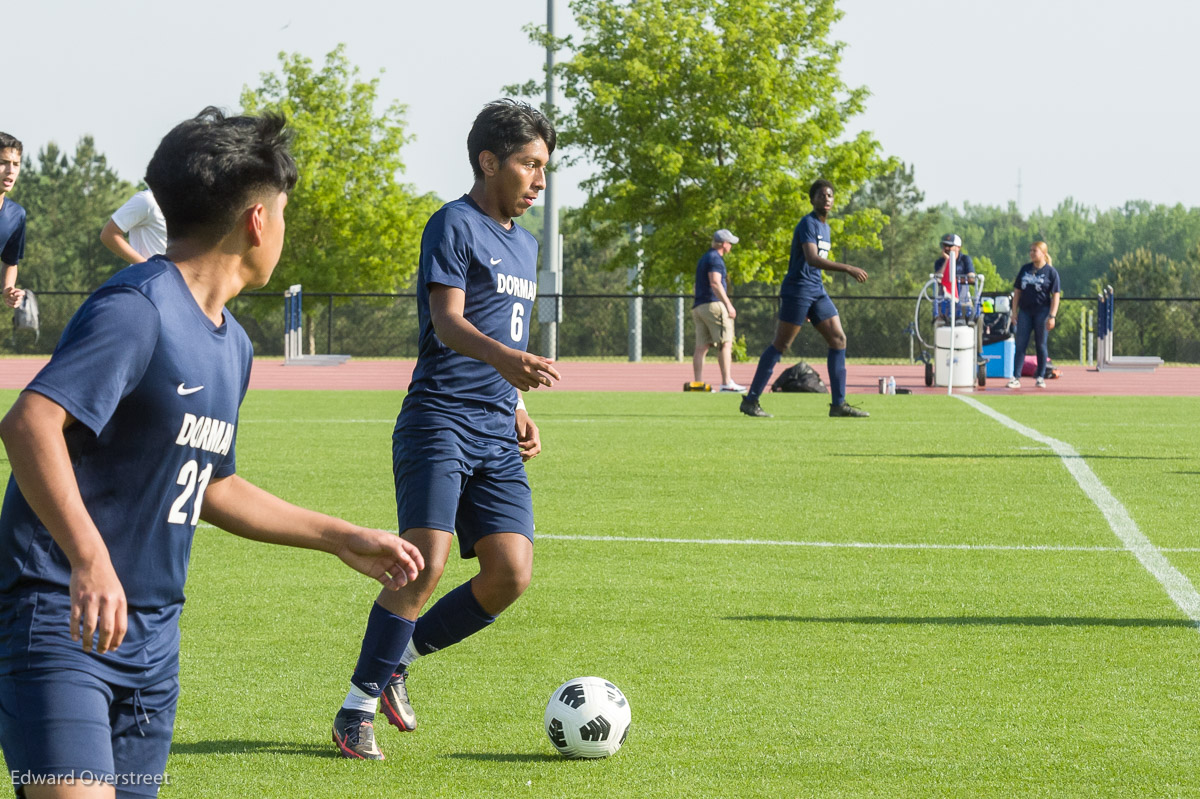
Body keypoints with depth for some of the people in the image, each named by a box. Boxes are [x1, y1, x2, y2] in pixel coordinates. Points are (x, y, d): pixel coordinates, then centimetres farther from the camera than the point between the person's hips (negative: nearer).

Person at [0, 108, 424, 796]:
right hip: (61, 615, -9)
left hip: (155, 632, 9)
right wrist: (90, 562, -38)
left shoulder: (232, 344, 15)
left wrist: (342, 539, 30)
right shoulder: (137, 310, -15)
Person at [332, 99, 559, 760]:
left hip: (496, 438, 8)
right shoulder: (454, 225, -4)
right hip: (438, 421, -8)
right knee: (427, 560, -20)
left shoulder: (524, 246, 21)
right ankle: (357, 707, -9)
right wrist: (503, 358, -36)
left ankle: (399, 658, 14)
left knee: (511, 571, -7)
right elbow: (448, 322, -18)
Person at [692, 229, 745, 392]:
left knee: (701, 347, 3)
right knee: (725, 343, -10)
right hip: (713, 305, -9)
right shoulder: (715, 258, -7)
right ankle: (726, 383, -18)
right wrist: (728, 304, -23)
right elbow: (715, 283, -19)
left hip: (698, 306, 9)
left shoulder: (704, 258, 23)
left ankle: (698, 384, -3)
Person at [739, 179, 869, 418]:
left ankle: (839, 404, 1)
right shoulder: (808, 224, -12)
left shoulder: (825, 227, 17)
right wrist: (848, 269, -29)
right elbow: (812, 259, -26)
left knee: (838, 339, 0)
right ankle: (751, 400, -1)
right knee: (780, 345, -7)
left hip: (817, 291, 9)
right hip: (797, 289, -9)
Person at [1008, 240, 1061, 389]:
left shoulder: (1050, 272, -2)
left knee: (1041, 345, 2)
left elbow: (1056, 295, -4)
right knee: (1020, 344, -3)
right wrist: (1014, 312, 9)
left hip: (1042, 311, -4)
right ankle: (1016, 377, -5)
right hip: (1025, 311, 4)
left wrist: (1052, 316, -12)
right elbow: (1017, 291, 15)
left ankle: (1040, 377, 12)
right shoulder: (1025, 269, 11)